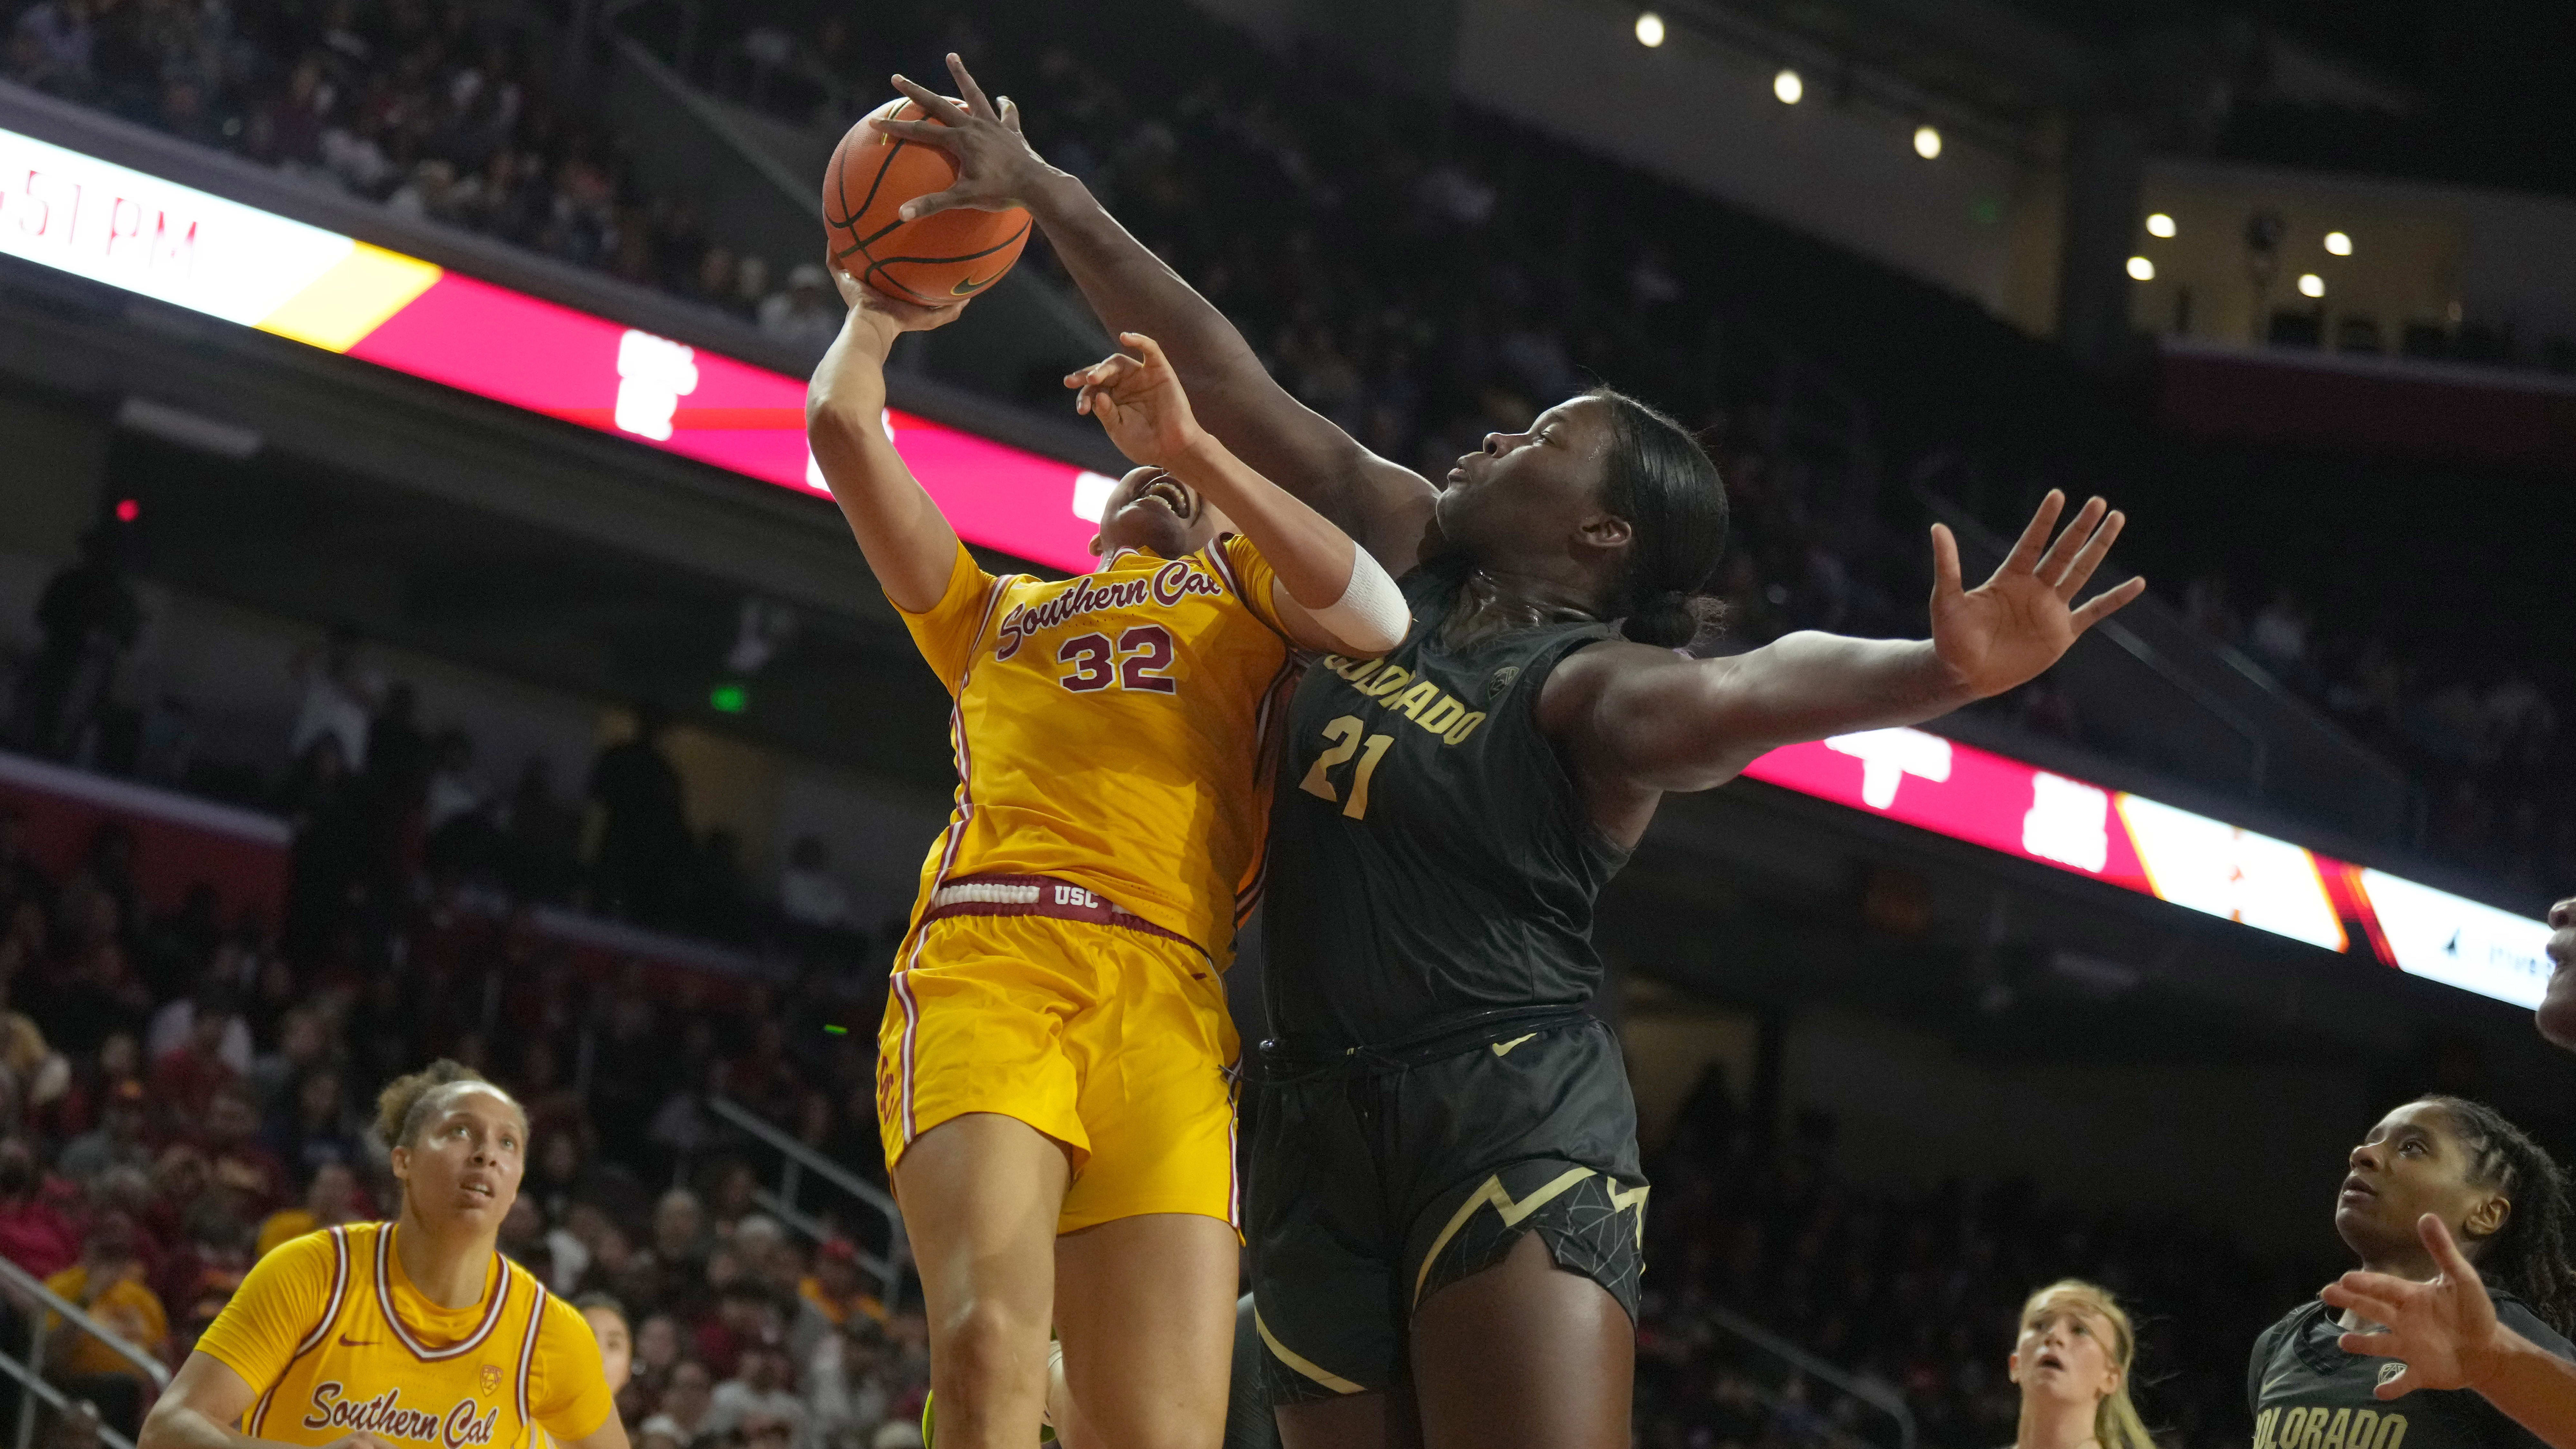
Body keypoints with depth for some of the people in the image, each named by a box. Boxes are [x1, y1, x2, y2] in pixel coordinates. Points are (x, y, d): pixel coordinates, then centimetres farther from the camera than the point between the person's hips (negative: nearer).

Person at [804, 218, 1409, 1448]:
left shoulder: (1250, 588, 31)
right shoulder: (994, 613, 37)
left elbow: (1377, 620, 8)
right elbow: (843, 427, 30)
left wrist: (1192, 445, 8)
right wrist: (876, 316, 47)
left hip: (1166, 997, 0)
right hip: (985, 962, 1)